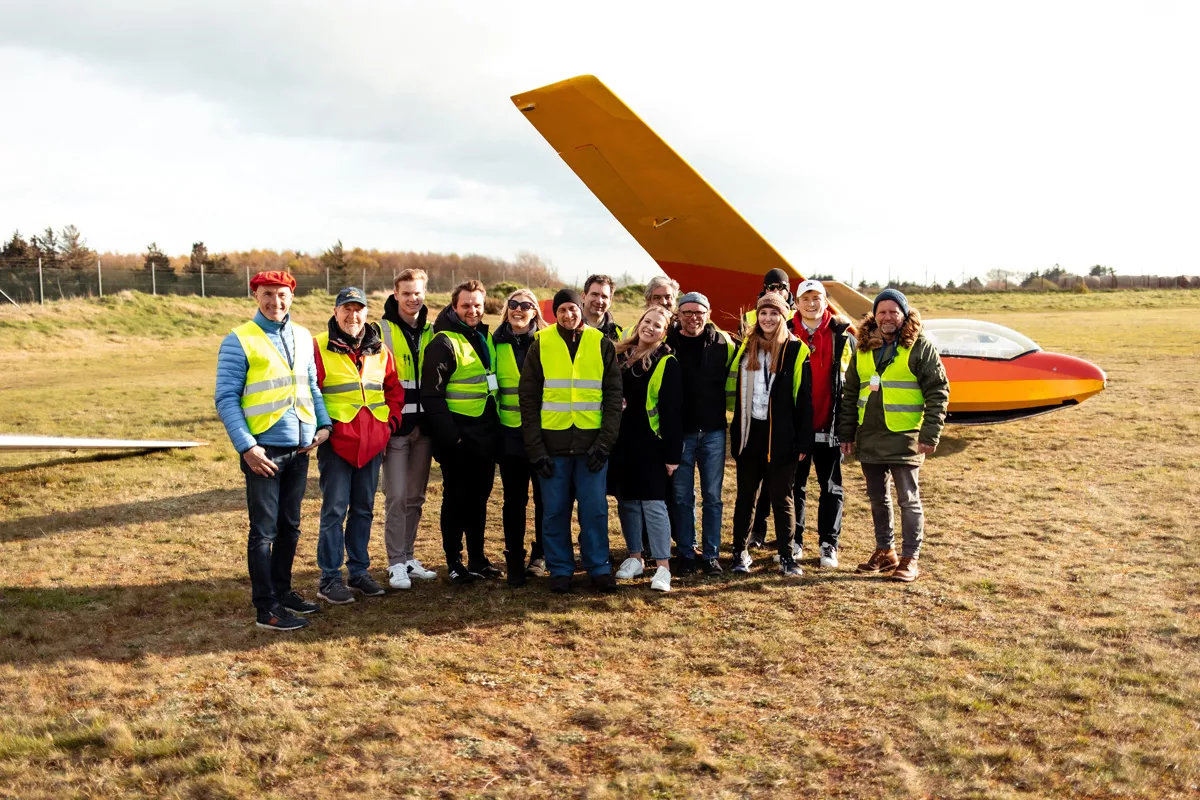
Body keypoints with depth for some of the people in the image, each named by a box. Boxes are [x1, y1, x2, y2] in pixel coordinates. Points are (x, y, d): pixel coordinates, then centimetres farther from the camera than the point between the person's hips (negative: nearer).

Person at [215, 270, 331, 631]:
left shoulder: (303, 337, 10)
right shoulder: (239, 341, -7)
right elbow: (226, 399, -9)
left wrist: (323, 424, 4)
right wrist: (246, 446, -17)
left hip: (299, 449, 6)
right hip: (263, 451, -6)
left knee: (289, 527, 15)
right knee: (264, 531, 1)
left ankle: (282, 591, 29)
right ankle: (267, 609, 8)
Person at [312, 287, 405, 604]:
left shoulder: (380, 351, 10)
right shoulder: (318, 347, -5)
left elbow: (395, 390, 18)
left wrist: (391, 421, 7)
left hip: (373, 443, 5)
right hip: (336, 443, -5)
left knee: (364, 509, 12)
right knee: (334, 510, -2)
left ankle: (359, 571, 24)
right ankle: (330, 579, 7)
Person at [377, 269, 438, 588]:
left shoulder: (431, 333, 10)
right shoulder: (381, 331, -4)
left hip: (423, 426, 5)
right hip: (394, 426, -4)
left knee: (415, 498, 11)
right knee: (396, 497, -4)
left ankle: (408, 557, 21)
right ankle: (396, 563, 4)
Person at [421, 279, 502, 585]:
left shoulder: (485, 337, 13)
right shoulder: (444, 343, -11)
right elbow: (431, 395, -16)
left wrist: (495, 426, 14)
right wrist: (449, 434, -20)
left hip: (485, 434, 7)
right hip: (458, 436, -7)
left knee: (479, 497, 14)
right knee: (456, 498, 3)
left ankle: (477, 559, 25)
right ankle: (454, 562, 14)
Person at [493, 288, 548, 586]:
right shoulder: (497, 344, 7)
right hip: (510, 433, 1)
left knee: (544, 496, 6)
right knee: (514, 499, 5)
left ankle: (540, 555, 21)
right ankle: (514, 559, 15)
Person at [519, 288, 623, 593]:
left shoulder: (602, 344, 4)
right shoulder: (540, 345, 3)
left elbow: (613, 396, 3)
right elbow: (528, 399, 2)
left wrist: (605, 442, -7)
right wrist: (535, 449, -5)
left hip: (592, 443, 0)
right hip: (553, 444, 0)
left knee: (595, 508, 2)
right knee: (555, 511, 6)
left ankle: (599, 568, 15)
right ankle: (560, 570, 18)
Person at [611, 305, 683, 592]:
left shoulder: (667, 363, -5)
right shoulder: (620, 354, 10)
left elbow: (672, 410, -8)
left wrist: (672, 453, -12)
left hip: (650, 444, -5)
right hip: (621, 441, 5)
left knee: (653, 503, -6)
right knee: (626, 501, 11)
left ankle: (662, 567, -2)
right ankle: (634, 558, 24)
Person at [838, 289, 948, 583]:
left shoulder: (921, 347, -5)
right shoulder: (863, 348, 10)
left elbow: (938, 391, -7)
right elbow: (850, 392, 15)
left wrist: (930, 434, -13)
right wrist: (846, 432, 10)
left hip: (905, 438, -5)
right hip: (869, 437, 5)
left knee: (908, 500, 2)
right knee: (878, 499, 15)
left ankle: (910, 559, 11)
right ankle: (885, 551, 28)